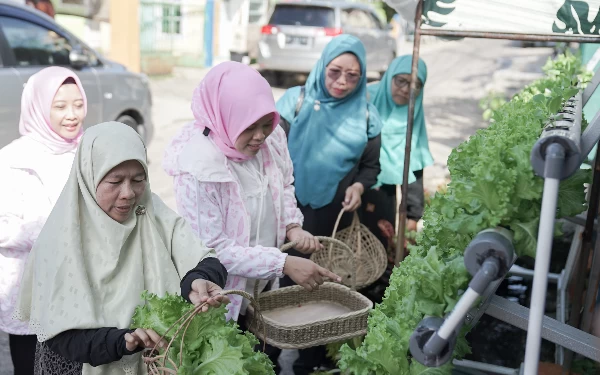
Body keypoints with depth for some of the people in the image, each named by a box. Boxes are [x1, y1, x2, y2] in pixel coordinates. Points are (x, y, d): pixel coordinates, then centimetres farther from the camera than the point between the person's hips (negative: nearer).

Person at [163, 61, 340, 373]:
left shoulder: (272, 138, -12)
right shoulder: (199, 166, -31)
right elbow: (213, 250, -27)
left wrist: (293, 226, -10)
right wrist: (285, 264, -29)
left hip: (266, 289, 6)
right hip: (222, 301, -6)